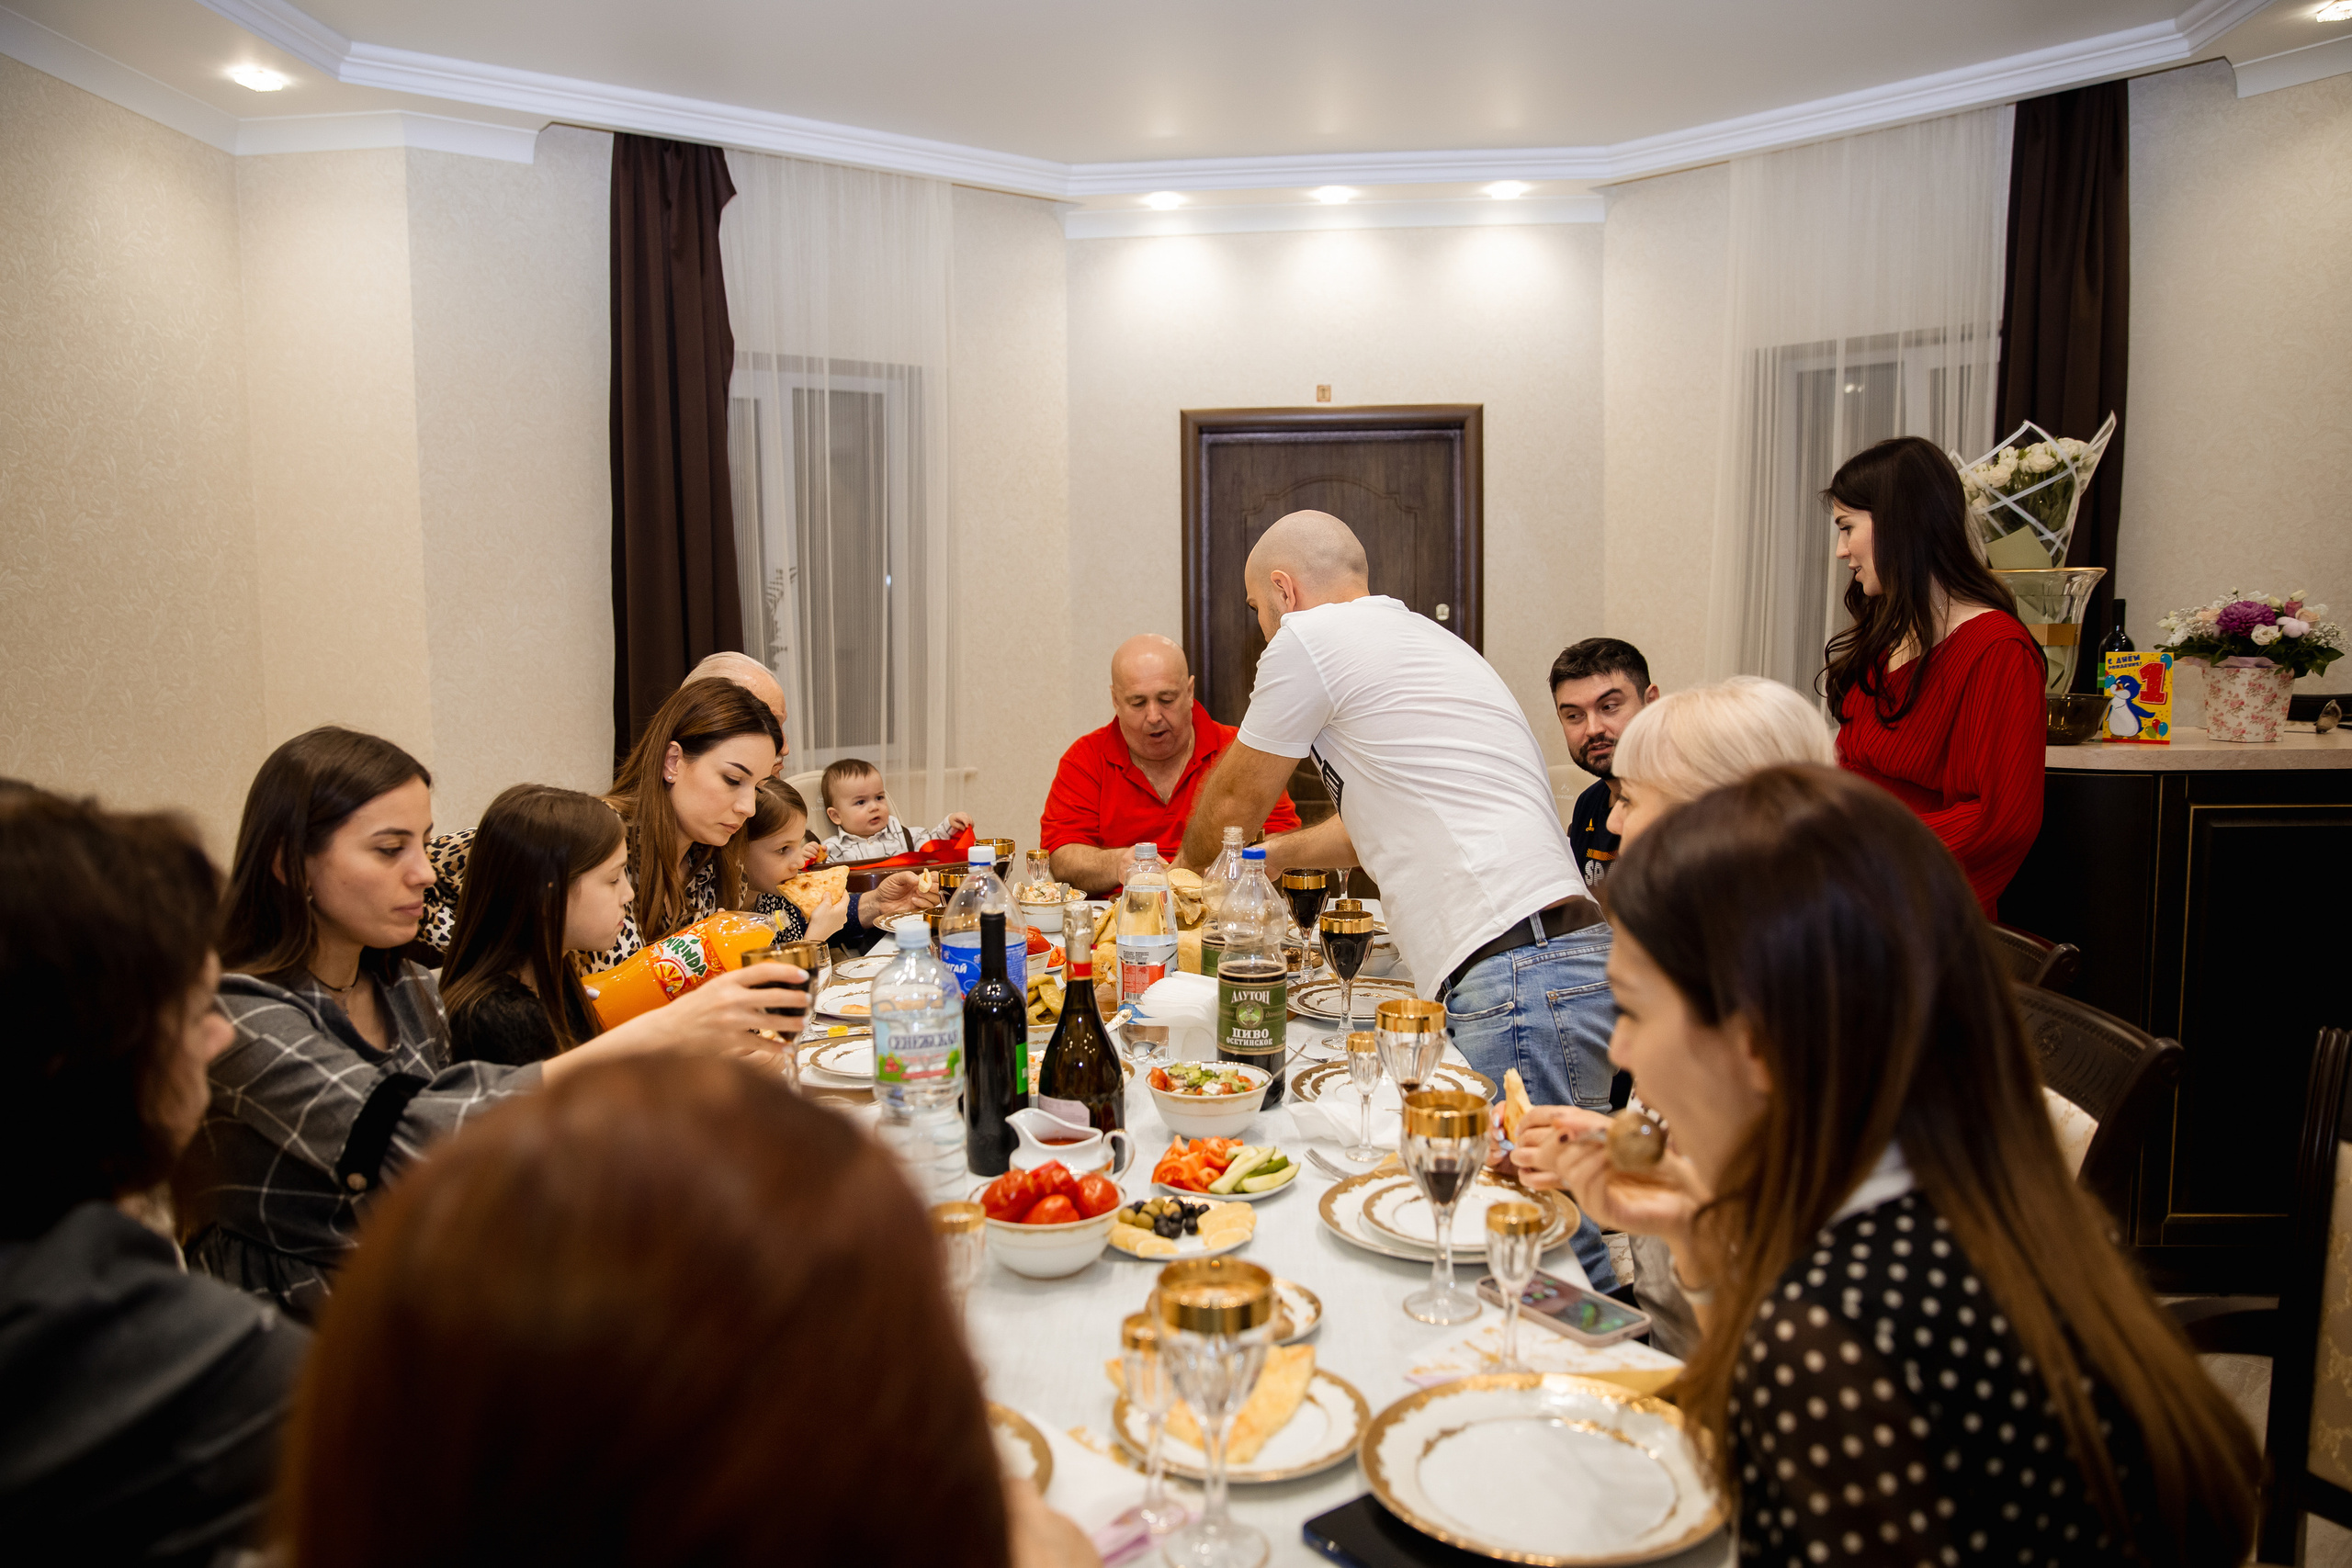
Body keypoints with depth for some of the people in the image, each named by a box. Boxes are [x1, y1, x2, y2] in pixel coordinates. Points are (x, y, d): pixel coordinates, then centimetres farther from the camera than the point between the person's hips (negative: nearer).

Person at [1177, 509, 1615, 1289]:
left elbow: (1235, 798, 14)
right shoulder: (1418, 637, 27)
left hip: (1517, 981, -10)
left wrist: (1189, 867, 35)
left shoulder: (1311, 636, 0)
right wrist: (1268, 855, 54)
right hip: (1564, 957, 10)